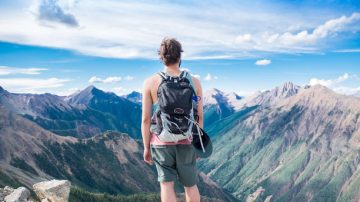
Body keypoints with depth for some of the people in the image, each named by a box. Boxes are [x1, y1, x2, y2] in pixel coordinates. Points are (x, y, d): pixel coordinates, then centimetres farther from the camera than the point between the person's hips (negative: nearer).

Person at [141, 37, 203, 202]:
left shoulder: (150, 82, -8)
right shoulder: (194, 82, -4)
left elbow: (146, 119, -7)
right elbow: (199, 116, 0)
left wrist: (146, 147, 3)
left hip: (161, 142, -1)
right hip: (186, 142, 2)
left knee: (166, 184, 6)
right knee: (190, 184, 19)